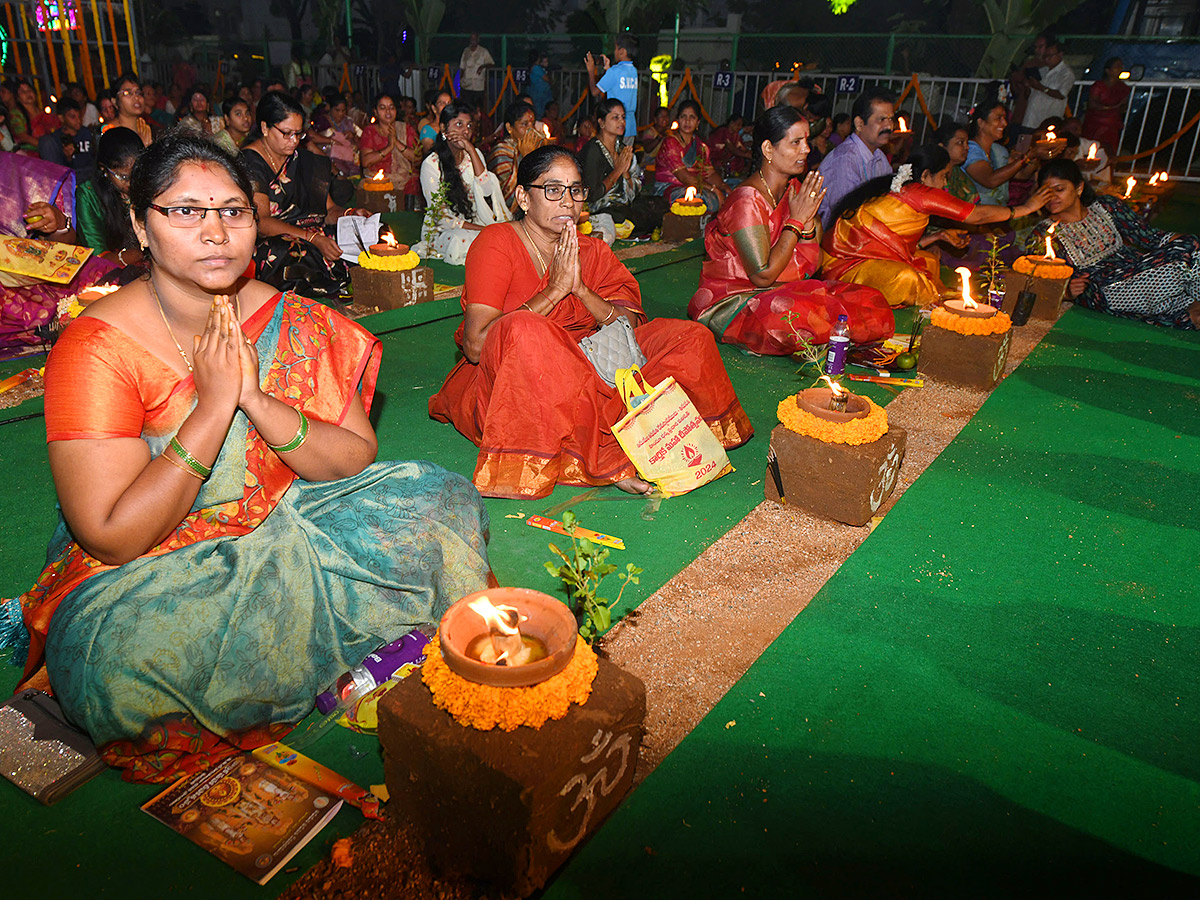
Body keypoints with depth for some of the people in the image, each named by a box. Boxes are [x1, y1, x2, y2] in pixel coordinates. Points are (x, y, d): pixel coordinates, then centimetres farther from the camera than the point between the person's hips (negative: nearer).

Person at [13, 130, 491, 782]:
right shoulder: (97, 349, -16)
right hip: (150, 575, -2)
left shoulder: (294, 324, -4)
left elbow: (358, 460, -7)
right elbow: (113, 538, -20)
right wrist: (213, 405, -24)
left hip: (287, 522, 3)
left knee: (439, 504, -12)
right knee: (126, 655, -35)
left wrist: (256, 398, -22)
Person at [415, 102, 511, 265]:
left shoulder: (474, 154, 7)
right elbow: (441, 217, -14)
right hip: (442, 231, -6)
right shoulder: (431, 164, -10)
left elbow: (487, 190, -12)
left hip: (475, 223, 6)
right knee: (460, 241, -38)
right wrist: (484, 229, -21)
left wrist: (471, 150, -17)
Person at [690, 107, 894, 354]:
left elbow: (809, 267, 5)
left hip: (784, 292, 7)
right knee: (794, 314, -39)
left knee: (873, 301, -9)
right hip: (734, 302, -7)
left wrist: (809, 221, -13)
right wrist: (797, 220, -16)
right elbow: (763, 276, -22)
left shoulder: (795, 190, 7)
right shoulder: (747, 200, -18)